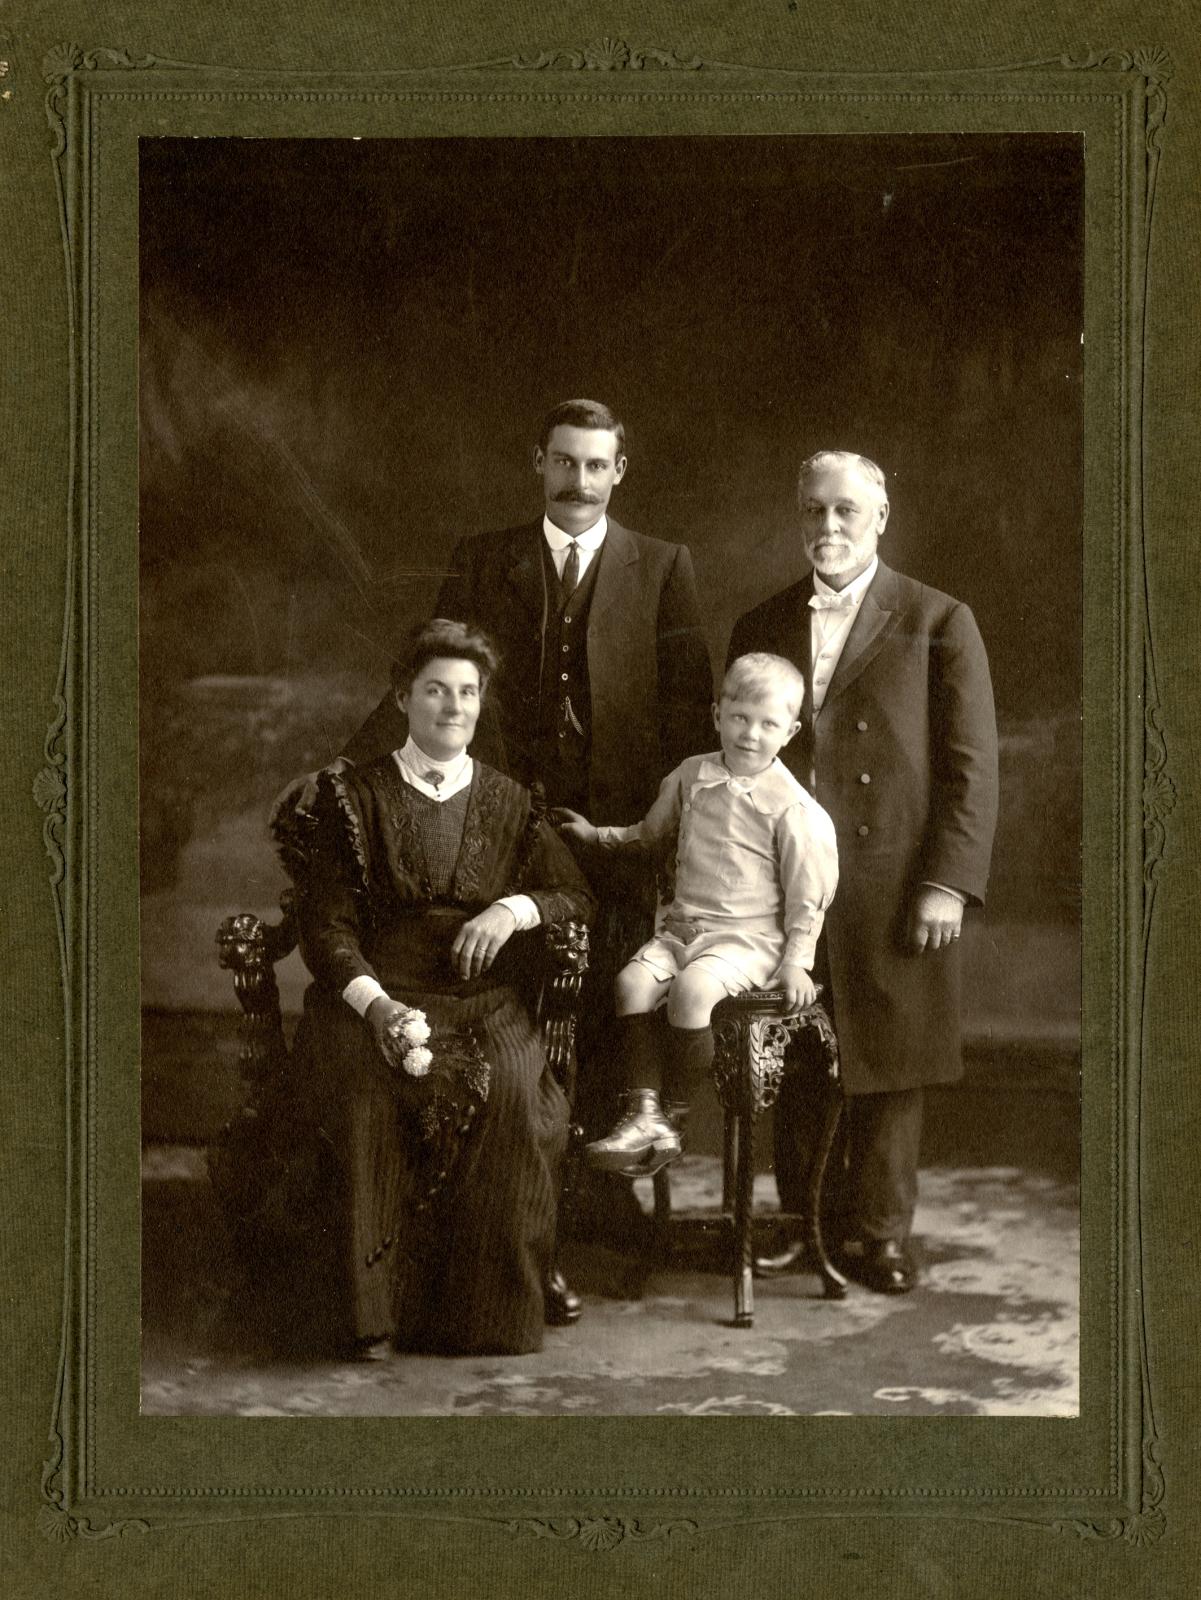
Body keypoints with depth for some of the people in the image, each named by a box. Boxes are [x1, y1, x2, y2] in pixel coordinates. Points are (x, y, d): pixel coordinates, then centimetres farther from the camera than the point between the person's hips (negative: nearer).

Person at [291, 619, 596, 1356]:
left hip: (485, 997, 1)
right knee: (366, 1092, -33)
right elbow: (327, 924, 2)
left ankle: (506, 1288, -16)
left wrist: (515, 909, -6)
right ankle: (377, 1300, -23)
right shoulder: (357, 796, 10)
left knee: (516, 1087, -31)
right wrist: (375, 1003, -16)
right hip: (377, 992, -1)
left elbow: (580, 896, 16)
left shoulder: (510, 803, 18)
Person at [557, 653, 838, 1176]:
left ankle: (673, 1112, -17)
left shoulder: (795, 808, -6)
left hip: (749, 936, -5)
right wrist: (597, 835, 25)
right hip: (683, 926, 5)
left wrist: (796, 961, -9)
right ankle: (643, 1111, -22)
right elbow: (653, 833, 29)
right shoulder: (691, 776, 10)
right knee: (634, 979, -21)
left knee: (692, 986, -32)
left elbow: (807, 896, -3)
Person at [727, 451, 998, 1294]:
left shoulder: (938, 622, 1)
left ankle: (882, 1231, 14)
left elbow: (972, 765, -2)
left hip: (894, 889, -3)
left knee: (888, 1065, 3)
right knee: (794, 1066, 7)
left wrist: (949, 883, -9)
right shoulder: (762, 628, 12)